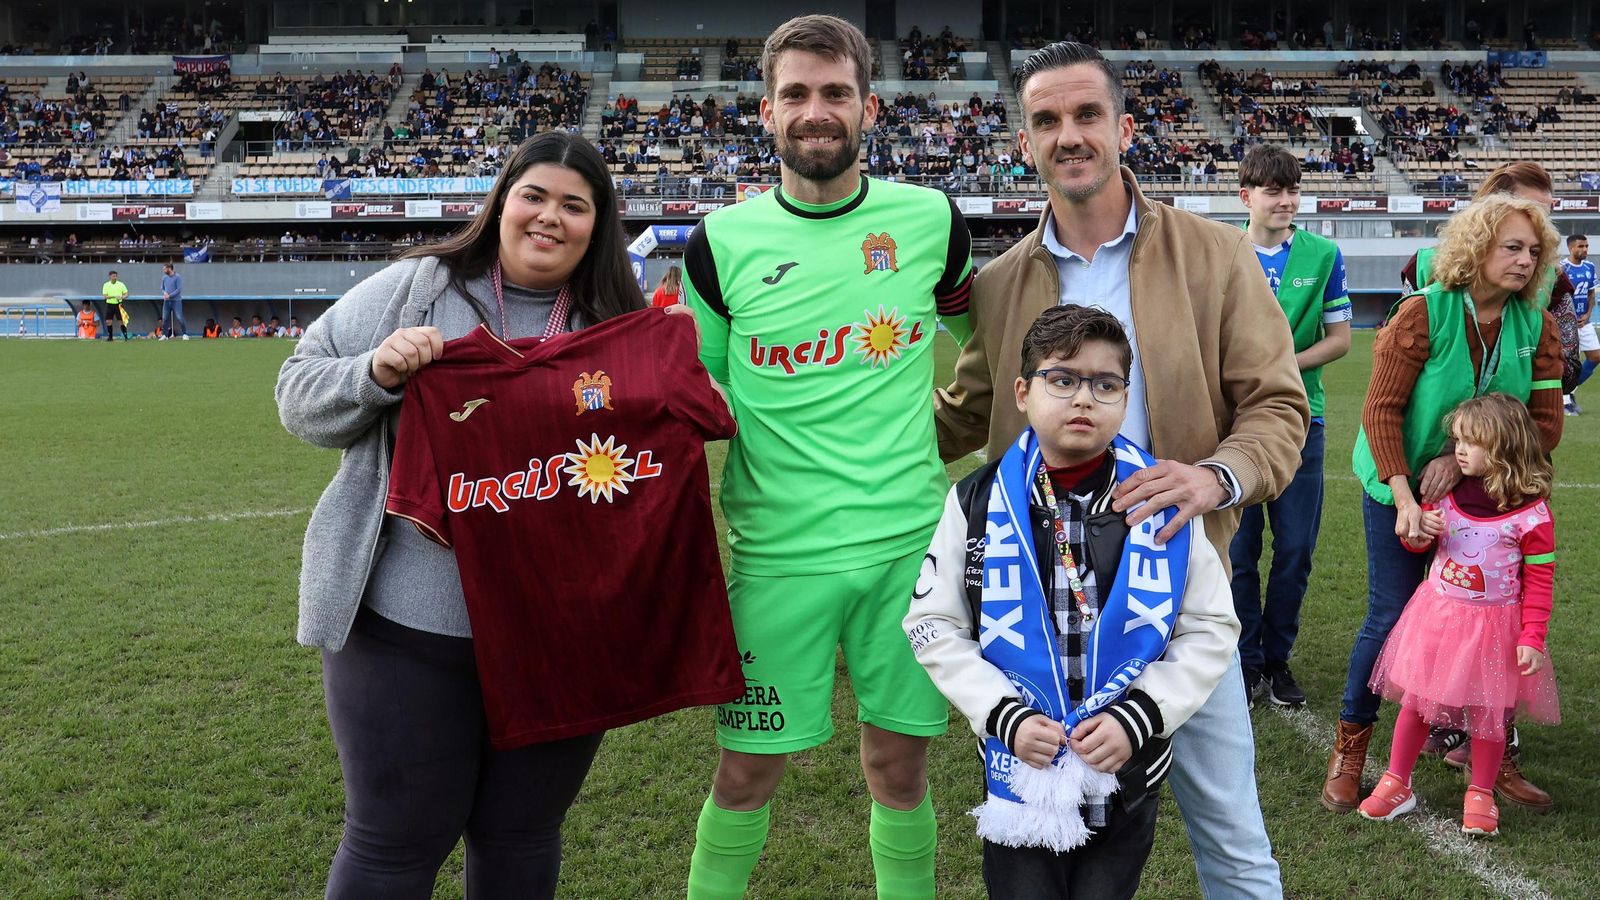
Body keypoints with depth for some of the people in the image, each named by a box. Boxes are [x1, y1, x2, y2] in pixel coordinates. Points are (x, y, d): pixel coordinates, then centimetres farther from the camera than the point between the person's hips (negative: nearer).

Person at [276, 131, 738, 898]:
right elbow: (299, 394, 4)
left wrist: (675, 377, -7)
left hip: (559, 642, 2)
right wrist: (375, 374, -15)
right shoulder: (411, 289, 1)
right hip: (407, 633, -2)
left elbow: (667, 445, 12)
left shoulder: (620, 333, 5)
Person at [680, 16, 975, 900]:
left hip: (909, 538, 1)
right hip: (779, 549, -1)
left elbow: (977, 331, 21)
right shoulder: (723, 243, -1)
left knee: (898, 766, 10)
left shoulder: (931, 220, 1)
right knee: (747, 771, 7)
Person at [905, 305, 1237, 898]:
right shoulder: (979, 502, -7)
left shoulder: (1164, 501, -7)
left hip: (1128, 774, 1)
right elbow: (934, 626, -3)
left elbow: (1211, 628, -2)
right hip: (1018, 769, 0)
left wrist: (1139, 717, -14)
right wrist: (1003, 716, -14)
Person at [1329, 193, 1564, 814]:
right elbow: (1381, 410, -18)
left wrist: (1463, 458, -20)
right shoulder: (1424, 312, -15)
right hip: (1401, 490, -4)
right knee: (1391, 619, -2)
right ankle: (1350, 748, 15)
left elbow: (1545, 424, -7)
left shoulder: (1537, 325, -3)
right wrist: (1404, 497, -25)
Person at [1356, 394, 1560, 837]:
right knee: (1415, 700, 10)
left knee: (1487, 713, 8)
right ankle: (1396, 784, 24)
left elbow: (1539, 581, -9)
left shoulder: (1531, 514, -13)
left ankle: (1480, 796, 28)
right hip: (1437, 615, 4)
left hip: (1494, 626, -3)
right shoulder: (1446, 493, -1)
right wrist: (1420, 532, -12)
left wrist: (1532, 639, -13)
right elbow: (1415, 542, 13)